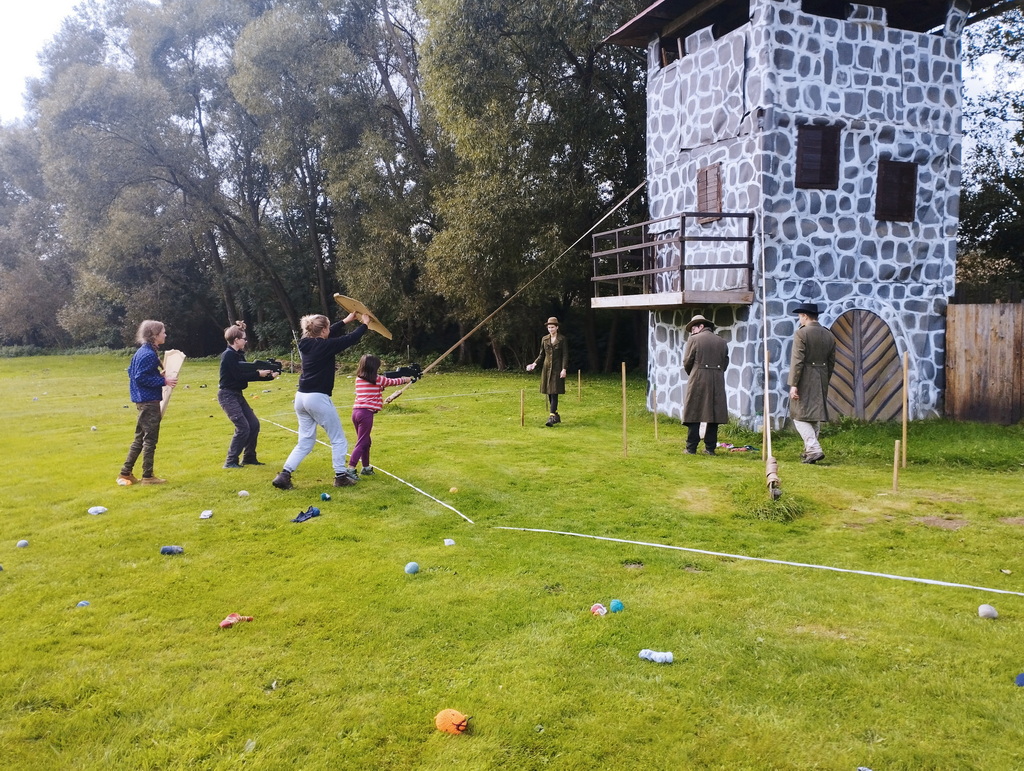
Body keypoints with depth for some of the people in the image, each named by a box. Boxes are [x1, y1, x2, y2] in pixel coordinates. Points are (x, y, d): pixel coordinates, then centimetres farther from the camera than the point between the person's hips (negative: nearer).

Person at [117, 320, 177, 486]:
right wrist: (164, 381, -20)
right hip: (149, 401, -10)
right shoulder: (149, 354, -18)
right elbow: (141, 378, -22)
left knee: (140, 438, 16)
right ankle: (147, 476, 6)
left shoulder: (142, 351, 12)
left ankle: (125, 474, 20)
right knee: (150, 439, -1)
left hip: (143, 401, 10)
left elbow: (131, 371, 19)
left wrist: (159, 376, 15)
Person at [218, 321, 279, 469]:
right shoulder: (228, 355, -16)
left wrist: (269, 376, 3)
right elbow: (239, 375, -21)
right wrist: (259, 374, -13)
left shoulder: (238, 355, 12)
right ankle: (231, 461, -4)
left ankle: (249, 457, 20)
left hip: (237, 395, 10)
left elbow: (247, 372, 12)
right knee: (243, 427, -14)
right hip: (227, 396, -10)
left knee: (254, 424, 8)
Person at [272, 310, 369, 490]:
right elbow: (351, 339, -2)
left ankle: (284, 475, 5)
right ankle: (341, 476, 12)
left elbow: (329, 335, 25)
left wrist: (346, 320, 31)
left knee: (305, 441, 14)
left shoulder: (305, 343, 7)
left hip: (301, 397, 8)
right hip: (318, 398, -8)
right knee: (338, 439, 8)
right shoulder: (325, 346, -12)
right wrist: (364, 323, 15)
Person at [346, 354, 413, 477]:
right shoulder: (378, 379, -2)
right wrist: (405, 380, 29)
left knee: (365, 440, 20)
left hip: (356, 411, 7)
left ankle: (366, 467, 29)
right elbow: (392, 381, 15)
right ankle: (350, 469, -13)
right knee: (361, 443, -5)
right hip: (366, 413, -7)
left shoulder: (358, 379, 11)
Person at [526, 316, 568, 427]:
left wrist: (564, 369, -13)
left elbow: (565, 355, -5)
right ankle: (556, 415, 19)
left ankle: (551, 417, -19)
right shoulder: (545, 339, 9)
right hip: (546, 368, 5)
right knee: (549, 393, 7)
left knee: (554, 393, -13)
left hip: (557, 369, -5)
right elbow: (541, 354, 14)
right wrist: (535, 363, -1)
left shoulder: (562, 339, -3)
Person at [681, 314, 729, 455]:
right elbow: (725, 363, 10)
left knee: (694, 415, 1)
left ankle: (691, 448, 1)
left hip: (698, 381, -4)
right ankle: (710, 448, 10)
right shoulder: (722, 342, 12)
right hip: (717, 383, 4)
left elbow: (687, 362, -2)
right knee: (713, 415, 8)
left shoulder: (694, 340, -2)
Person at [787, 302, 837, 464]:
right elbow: (831, 362, 13)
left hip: (805, 379, -7)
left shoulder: (801, 333, -11)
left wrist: (793, 384, -16)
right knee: (816, 417, 14)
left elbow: (797, 361, -16)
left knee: (800, 416, -2)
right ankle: (810, 451, 22)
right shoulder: (829, 335, 10)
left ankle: (814, 449, -15)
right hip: (822, 380, 7)